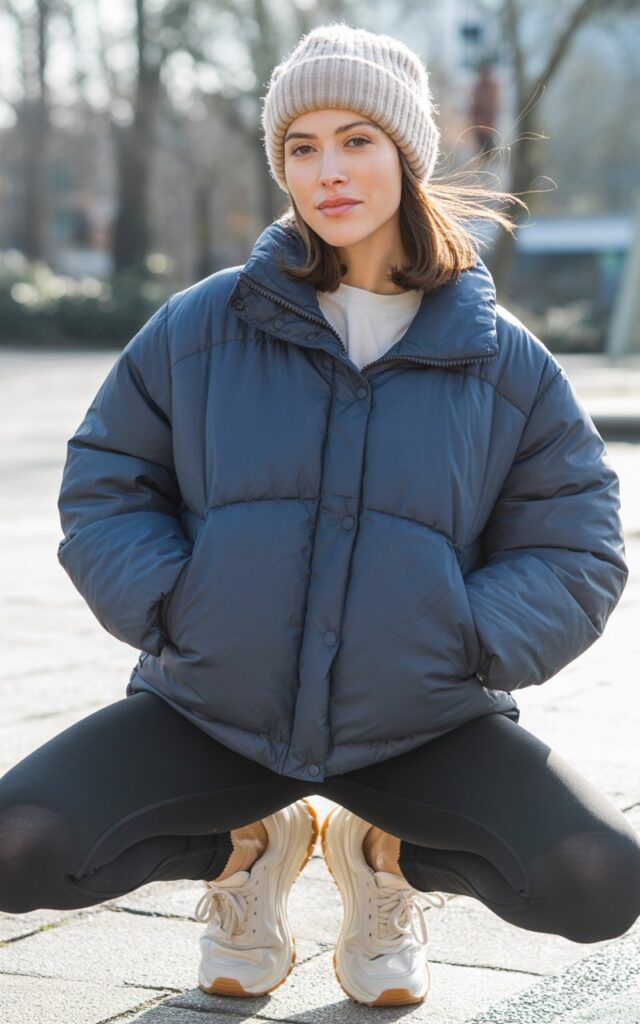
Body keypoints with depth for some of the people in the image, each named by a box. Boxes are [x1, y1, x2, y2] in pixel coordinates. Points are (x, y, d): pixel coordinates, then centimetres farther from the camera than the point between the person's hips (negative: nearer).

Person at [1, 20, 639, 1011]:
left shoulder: (508, 362, -2)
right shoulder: (197, 330, -2)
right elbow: (104, 492, 4)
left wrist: (464, 645, -14)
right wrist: (174, 608, -12)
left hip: (423, 727, 0)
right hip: (209, 709, 1)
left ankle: (388, 852, 12)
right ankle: (249, 845, 13)